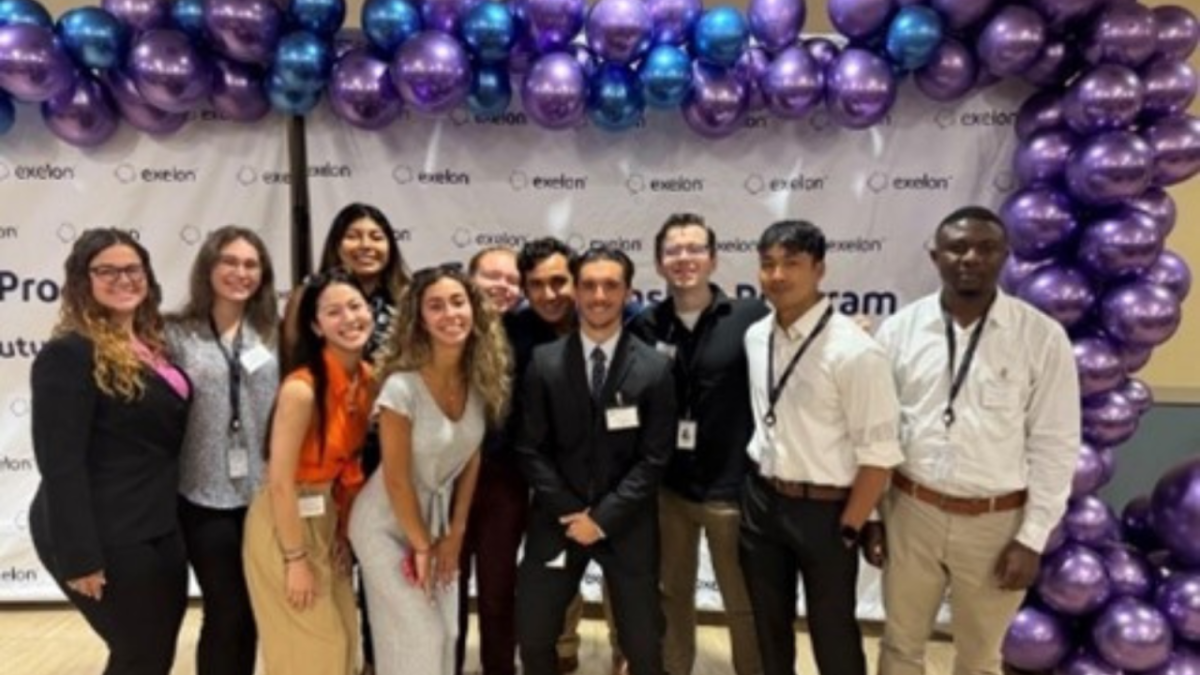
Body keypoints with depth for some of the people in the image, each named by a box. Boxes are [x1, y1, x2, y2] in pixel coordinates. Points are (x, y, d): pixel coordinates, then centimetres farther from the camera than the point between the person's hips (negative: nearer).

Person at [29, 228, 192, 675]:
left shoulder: (150, 345, 9)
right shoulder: (69, 353, -15)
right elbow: (60, 463, -19)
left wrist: (168, 516, 10)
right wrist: (80, 556, -21)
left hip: (157, 527, 8)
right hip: (107, 536, -8)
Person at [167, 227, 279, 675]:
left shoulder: (274, 336, 6)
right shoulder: (176, 335, -1)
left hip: (263, 496, 2)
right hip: (204, 498, -2)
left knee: (251, 613, 13)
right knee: (227, 613, 4)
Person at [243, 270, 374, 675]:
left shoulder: (367, 378, -3)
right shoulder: (302, 388, -25)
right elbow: (280, 482, -22)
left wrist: (344, 530, 7)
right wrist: (295, 560, -17)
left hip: (328, 519, 7)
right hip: (286, 523, -7)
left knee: (343, 640, 16)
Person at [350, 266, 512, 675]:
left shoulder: (481, 379, -9)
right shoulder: (402, 387, -27)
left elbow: (471, 461, 0)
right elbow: (397, 479, -19)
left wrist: (455, 534, 1)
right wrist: (421, 547, -9)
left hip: (439, 515, 5)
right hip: (388, 524, -5)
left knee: (446, 634, 11)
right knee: (420, 637, 1)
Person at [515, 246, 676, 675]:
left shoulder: (655, 368, -5)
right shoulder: (544, 361, -2)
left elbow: (654, 459, -7)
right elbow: (531, 449, -3)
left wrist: (603, 517, -13)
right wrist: (569, 511, -11)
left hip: (627, 523, -1)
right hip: (557, 518, 1)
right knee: (532, 635, 10)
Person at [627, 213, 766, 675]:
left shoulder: (751, 318, -9)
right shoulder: (645, 326, -1)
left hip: (733, 489, -3)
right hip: (666, 488, 3)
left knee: (744, 604, 12)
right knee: (672, 595, 20)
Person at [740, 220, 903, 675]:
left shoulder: (853, 351, -21)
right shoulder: (755, 336, -1)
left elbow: (879, 454, -18)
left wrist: (848, 530, -14)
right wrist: (754, 491, 10)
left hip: (824, 509, -5)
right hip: (761, 500, 5)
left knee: (832, 631, 13)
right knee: (768, 624, 22)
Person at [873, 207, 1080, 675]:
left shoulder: (1042, 337, -8)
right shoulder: (898, 330, -4)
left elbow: (1055, 444, -5)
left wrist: (1033, 537, -7)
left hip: (997, 522, -1)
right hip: (912, 512, 1)